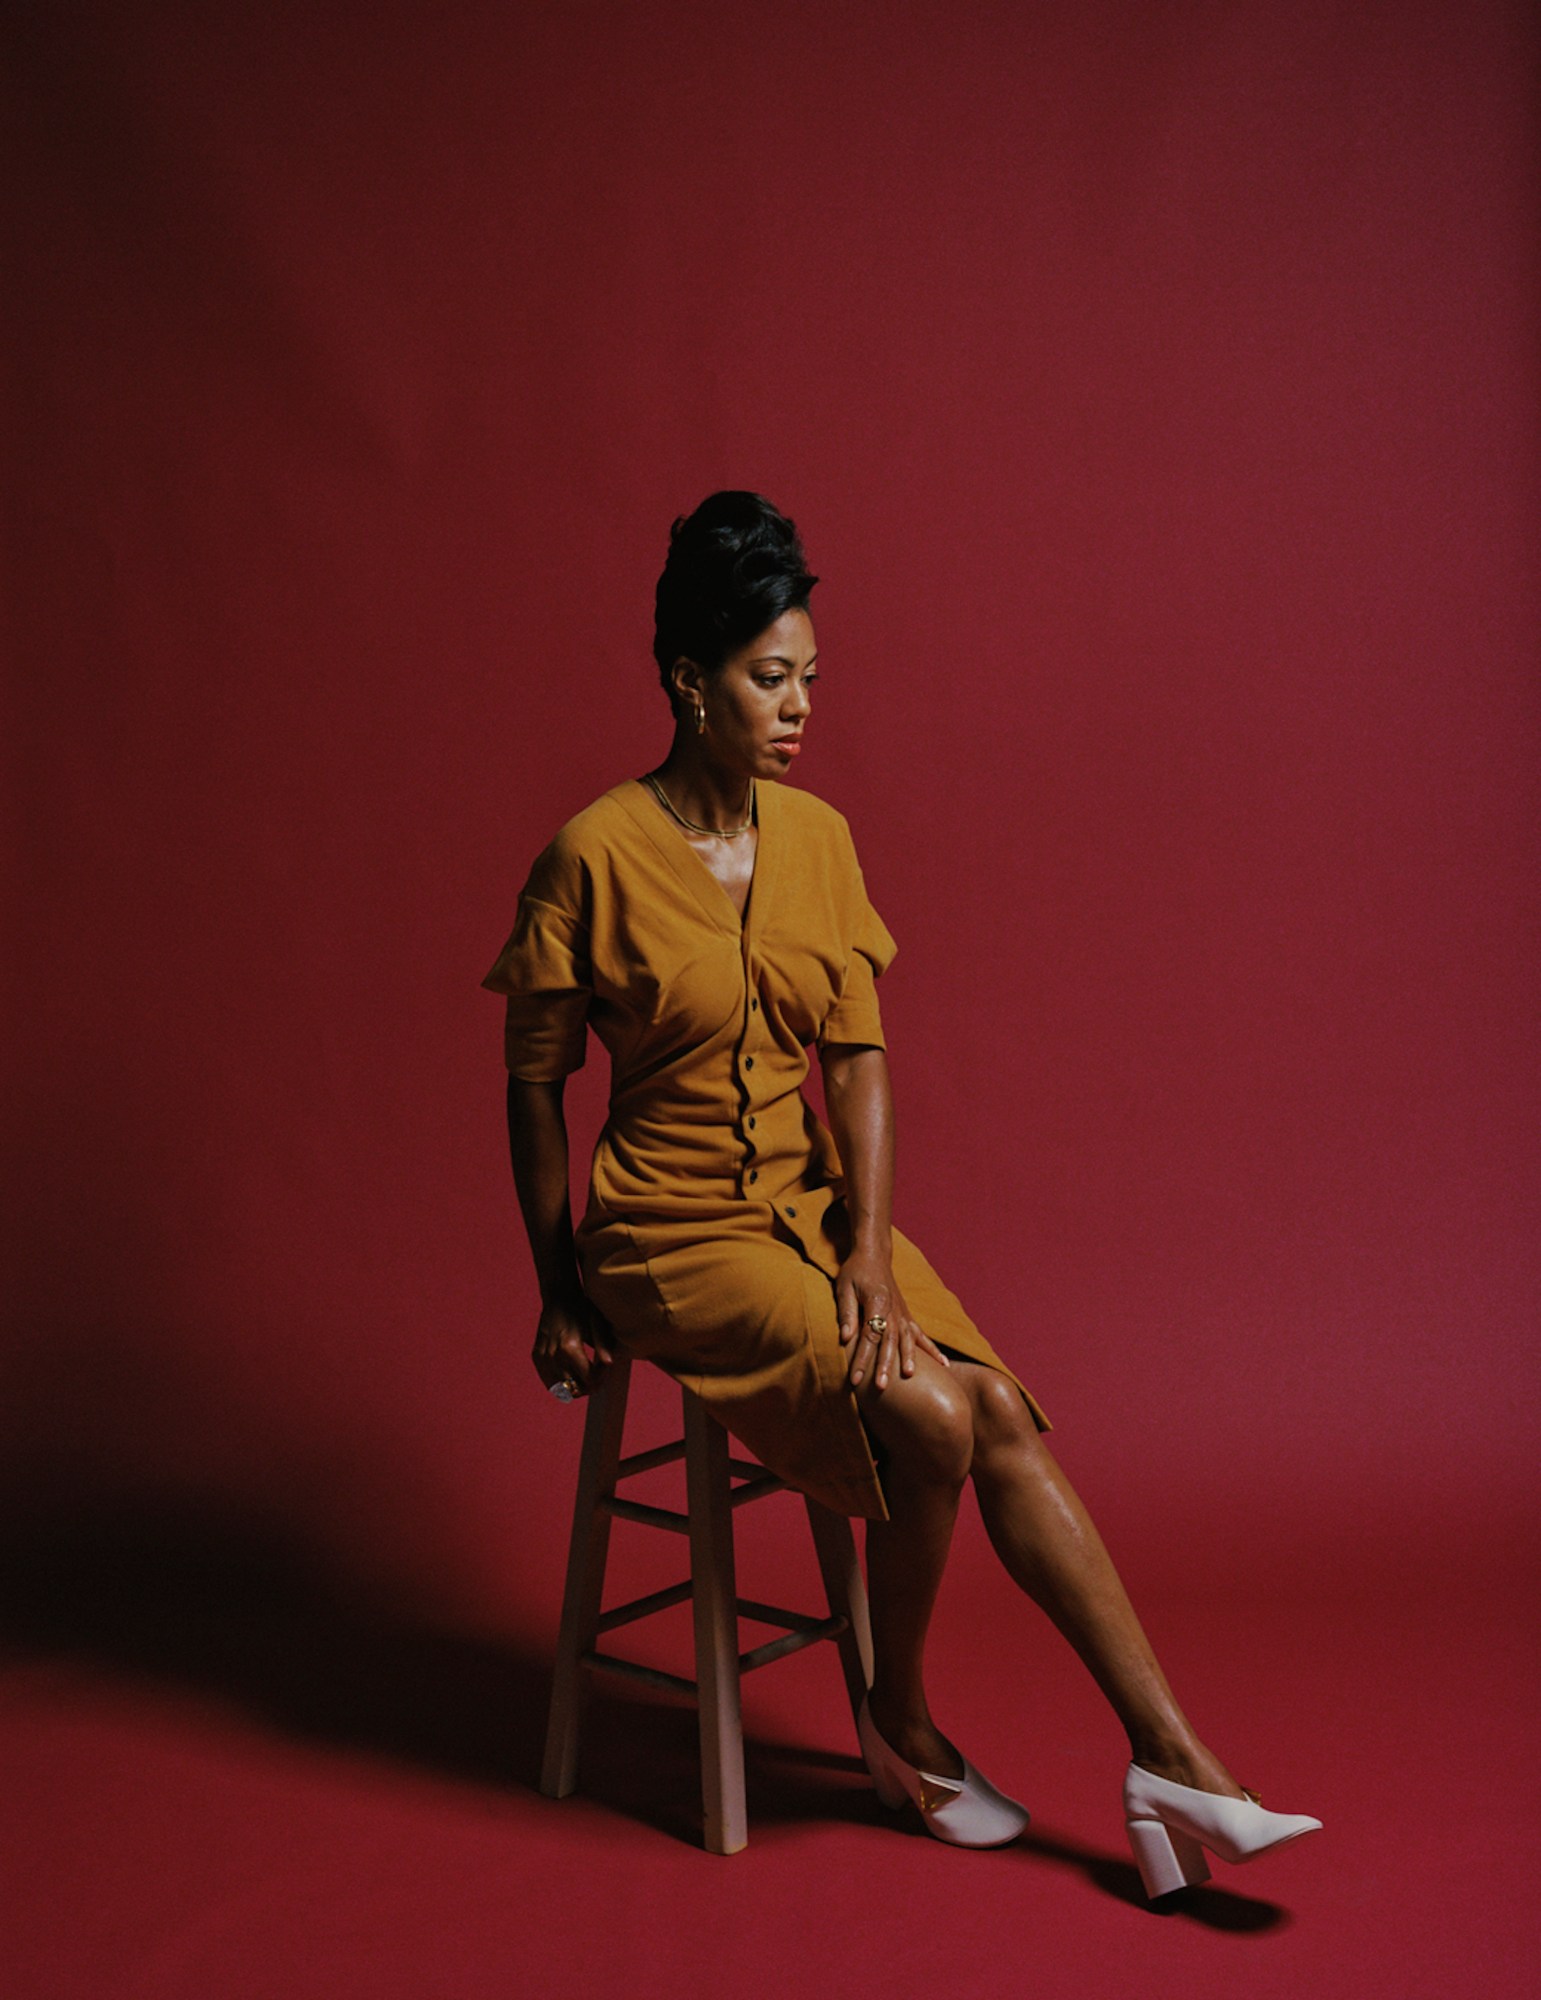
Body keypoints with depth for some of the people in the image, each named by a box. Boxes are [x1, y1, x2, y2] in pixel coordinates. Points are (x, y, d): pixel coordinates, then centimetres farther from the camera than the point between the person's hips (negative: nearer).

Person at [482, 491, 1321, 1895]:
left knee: (1004, 1407, -15)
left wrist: (870, 1248, -10)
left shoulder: (818, 837, 3)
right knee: (932, 1419, -21)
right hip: (674, 1231, -5)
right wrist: (559, 1297, 0)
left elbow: (859, 1056, 2)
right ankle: (898, 1726, 4)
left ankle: (1172, 1761, -12)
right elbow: (535, 1086, -5)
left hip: (812, 1205, 5)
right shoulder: (594, 858, -12)